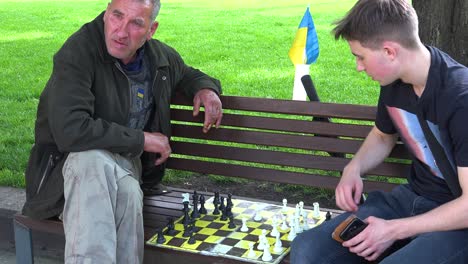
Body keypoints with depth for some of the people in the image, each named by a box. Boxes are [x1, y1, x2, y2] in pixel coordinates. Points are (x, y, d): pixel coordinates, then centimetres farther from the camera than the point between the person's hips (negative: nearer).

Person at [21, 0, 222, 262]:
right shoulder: (78, 52, -18)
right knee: (92, 159, -40)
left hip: (125, 162, 4)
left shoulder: (162, 56, 4)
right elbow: (69, 131, -30)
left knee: (128, 192, -33)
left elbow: (188, 75, 29)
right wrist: (141, 139, -21)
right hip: (72, 160, -4)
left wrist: (206, 87, 3)